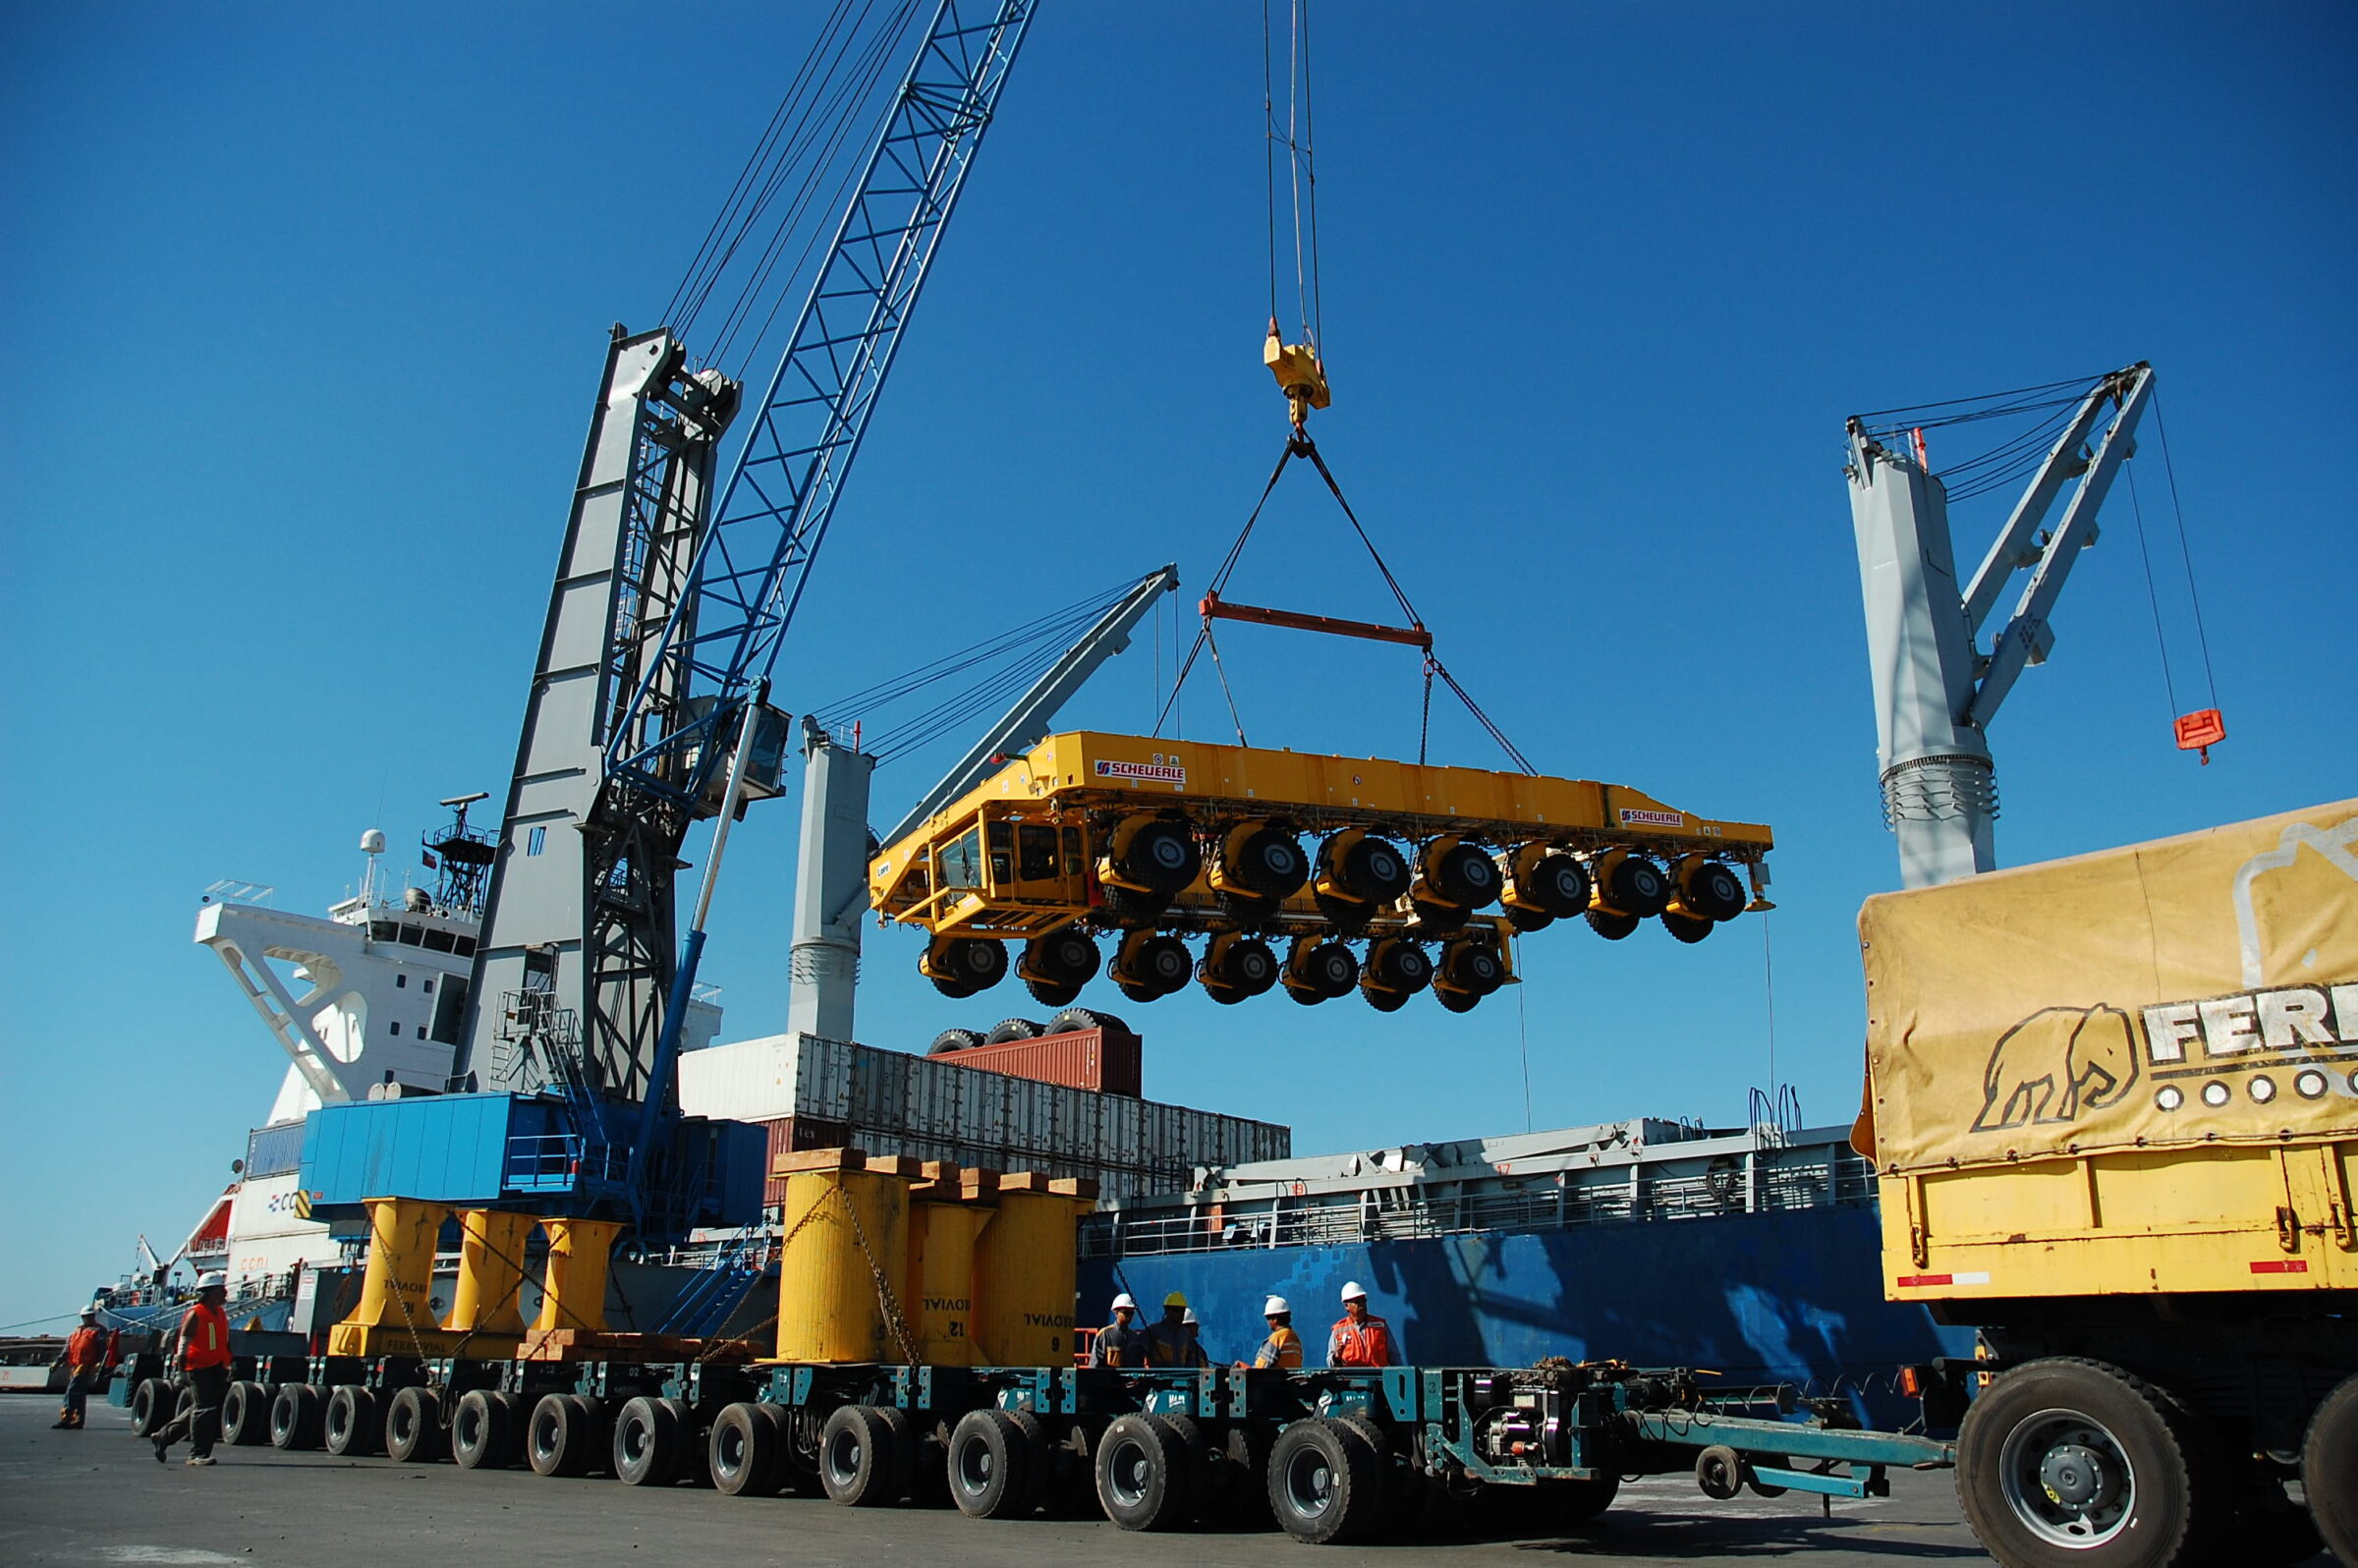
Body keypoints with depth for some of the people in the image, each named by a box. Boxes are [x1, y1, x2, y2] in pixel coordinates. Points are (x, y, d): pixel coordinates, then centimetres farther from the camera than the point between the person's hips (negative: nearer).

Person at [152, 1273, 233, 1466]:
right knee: (204, 1409, -7)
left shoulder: (221, 1314, 14)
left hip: (217, 1368, 8)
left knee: (200, 1409, 16)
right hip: (200, 1368, -8)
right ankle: (198, 1454, -1)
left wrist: (228, 1366, 19)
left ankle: (164, 1437, 31)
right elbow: (184, 1343, -13)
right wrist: (183, 1371, -16)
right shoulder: (195, 1314, -11)